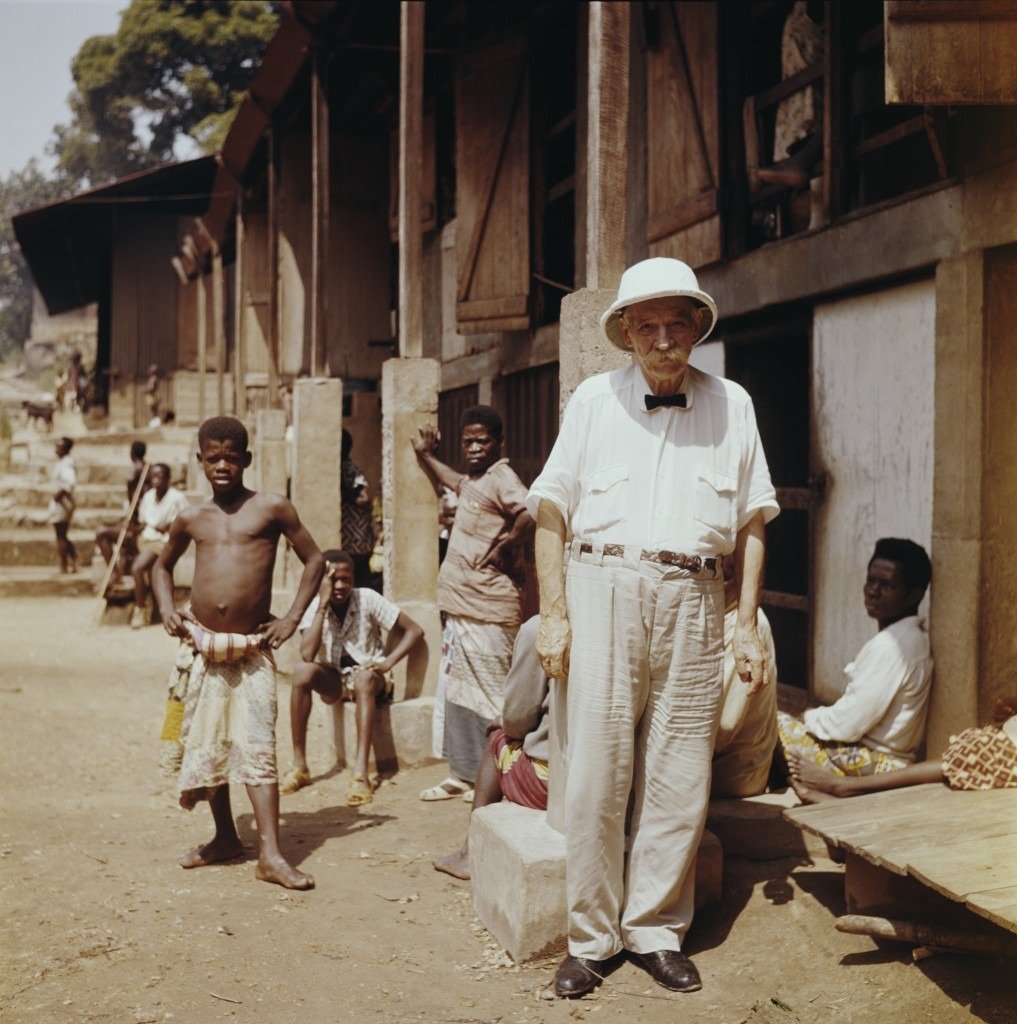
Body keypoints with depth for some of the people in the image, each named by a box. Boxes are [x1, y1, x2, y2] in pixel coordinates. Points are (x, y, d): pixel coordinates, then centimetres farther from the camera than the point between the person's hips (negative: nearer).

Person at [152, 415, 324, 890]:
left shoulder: (272, 508, -1)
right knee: (206, 747, 11)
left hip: (252, 653, -4)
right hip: (203, 649, 4)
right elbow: (163, 565, 26)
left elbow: (314, 560, 5)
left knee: (256, 748, -11)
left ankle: (271, 854, -13)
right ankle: (225, 838, 28)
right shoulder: (191, 518, 9)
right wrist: (167, 609, 8)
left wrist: (292, 618, -2)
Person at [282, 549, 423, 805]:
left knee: (364, 678, -38)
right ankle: (299, 765, -22)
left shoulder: (368, 599, -13)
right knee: (303, 673, -30)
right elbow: (307, 655, -25)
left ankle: (361, 774, -44)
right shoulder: (315, 605, -9)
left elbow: (414, 630, -10)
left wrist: (388, 662, -23)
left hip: (370, 676, -2)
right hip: (333, 678, 2)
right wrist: (323, 604, -26)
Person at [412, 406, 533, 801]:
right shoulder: (472, 480, 15)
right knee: (455, 690, 14)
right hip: (458, 604, 10)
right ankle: (463, 774, 22)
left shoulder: (501, 478, -14)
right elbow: (454, 483, 41)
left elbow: (532, 513, -33)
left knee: (489, 692, -3)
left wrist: (506, 543, -21)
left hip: (486, 609, -10)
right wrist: (426, 456, 37)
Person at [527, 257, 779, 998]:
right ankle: (592, 938, 10)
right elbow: (551, 511, 6)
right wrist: (554, 615, -1)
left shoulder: (732, 405, 11)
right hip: (604, 587, -1)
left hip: (692, 600, 1)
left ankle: (657, 931, 16)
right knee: (596, 775, -1)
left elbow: (751, 521, 13)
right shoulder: (594, 400, 7)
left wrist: (747, 624, 7)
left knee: (679, 780, 4)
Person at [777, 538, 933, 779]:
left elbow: (848, 725, -21)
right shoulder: (915, 637, 9)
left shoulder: (890, 644, -22)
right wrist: (817, 717, 9)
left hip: (870, 765, -10)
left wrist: (810, 717, -4)